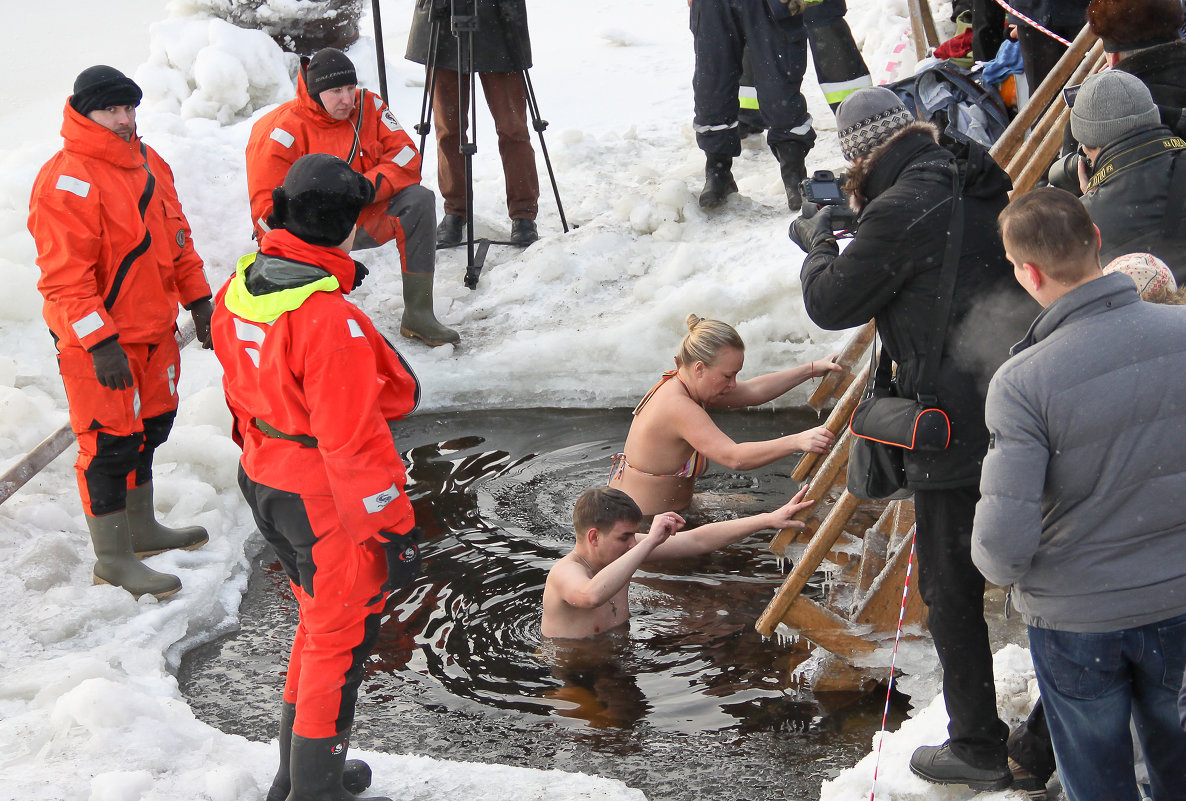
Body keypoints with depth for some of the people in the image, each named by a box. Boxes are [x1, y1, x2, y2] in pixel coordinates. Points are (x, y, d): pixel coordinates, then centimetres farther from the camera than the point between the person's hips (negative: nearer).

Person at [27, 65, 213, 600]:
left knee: (148, 428, 20)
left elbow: (175, 235, 20)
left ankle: (140, 528, 37)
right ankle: (112, 559, 8)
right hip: (97, 341, -9)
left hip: (152, 327, 9)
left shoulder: (148, 163, 9)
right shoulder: (67, 181, -19)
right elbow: (64, 274, -23)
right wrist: (101, 342, -27)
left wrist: (197, 299, 17)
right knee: (109, 442, -2)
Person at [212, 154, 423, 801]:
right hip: (327, 504, -9)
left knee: (318, 622, 25)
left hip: (264, 484, 9)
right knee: (341, 637, 8)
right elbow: (352, 439, -26)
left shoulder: (239, 288, -2)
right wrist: (393, 528, -18)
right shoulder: (329, 319, -29)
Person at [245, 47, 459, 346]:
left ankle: (418, 315, -15)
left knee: (419, 200, -19)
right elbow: (266, 208, -18)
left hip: (362, 218, 5)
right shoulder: (285, 131, -16)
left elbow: (406, 159, -6)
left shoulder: (369, 107, -2)